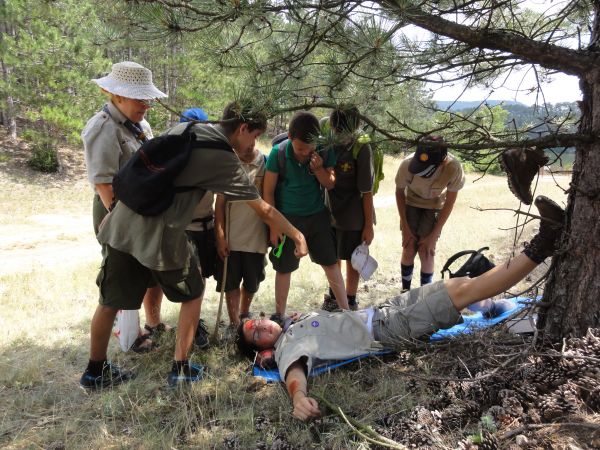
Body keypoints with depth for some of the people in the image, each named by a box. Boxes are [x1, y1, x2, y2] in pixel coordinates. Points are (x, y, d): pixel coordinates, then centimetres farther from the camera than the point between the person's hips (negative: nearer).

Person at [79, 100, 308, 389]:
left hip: (121, 225, 7)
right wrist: (296, 235, 12)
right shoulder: (225, 160, -6)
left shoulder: (183, 128, 13)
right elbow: (264, 211, 0)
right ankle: (181, 369, 21)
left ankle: (96, 371, 35)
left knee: (110, 301, 18)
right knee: (193, 293, 17)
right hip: (161, 236, -6)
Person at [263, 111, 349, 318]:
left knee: (331, 263, 9)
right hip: (288, 218, -2)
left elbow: (330, 184, 0)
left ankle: (345, 310, 24)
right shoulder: (278, 153, -16)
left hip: (317, 215, 2)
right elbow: (268, 191, -9)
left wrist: (318, 168, -21)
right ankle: (279, 315, 26)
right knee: (284, 268, 9)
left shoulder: (324, 151, -10)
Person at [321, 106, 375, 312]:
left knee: (351, 260, 11)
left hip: (353, 217, -4)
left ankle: (350, 301, 30)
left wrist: (368, 224, -13)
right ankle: (333, 297, 39)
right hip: (331, 213, 5)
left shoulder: (361, 149, -17)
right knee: (333, 258, 18)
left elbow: (367, 191, -15)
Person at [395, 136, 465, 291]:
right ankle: (405, 291, 18)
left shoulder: (454, 168, -36)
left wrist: (433, 235, -16)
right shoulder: (407, 164, -35)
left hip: (435, 206, 0)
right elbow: (399, 192, -13)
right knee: (409, 249, -1)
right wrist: (405, 228, -10)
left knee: (426, 251, -7)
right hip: (411, 203, 1)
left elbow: (449, 203, -19)